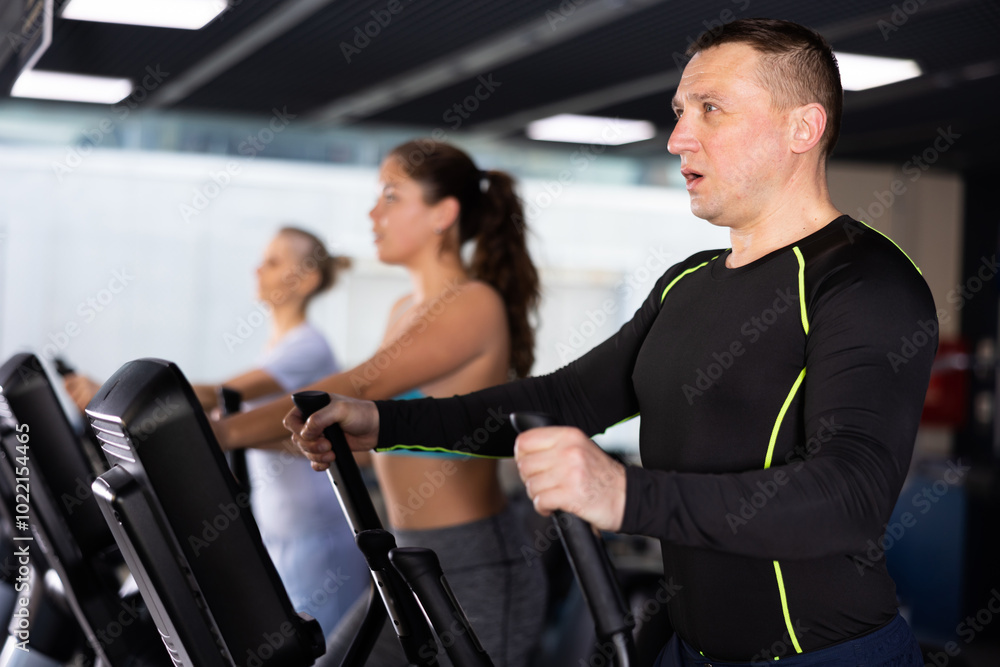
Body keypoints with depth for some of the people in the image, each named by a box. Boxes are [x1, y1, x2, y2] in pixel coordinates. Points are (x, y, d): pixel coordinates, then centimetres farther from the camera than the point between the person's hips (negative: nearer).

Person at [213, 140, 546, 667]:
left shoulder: (475, 306, -14)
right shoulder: (405, 311, 13)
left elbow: (360, 389, -24)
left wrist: (228, 432, -29)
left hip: (475, 569, -9)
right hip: (408, 564, 9)